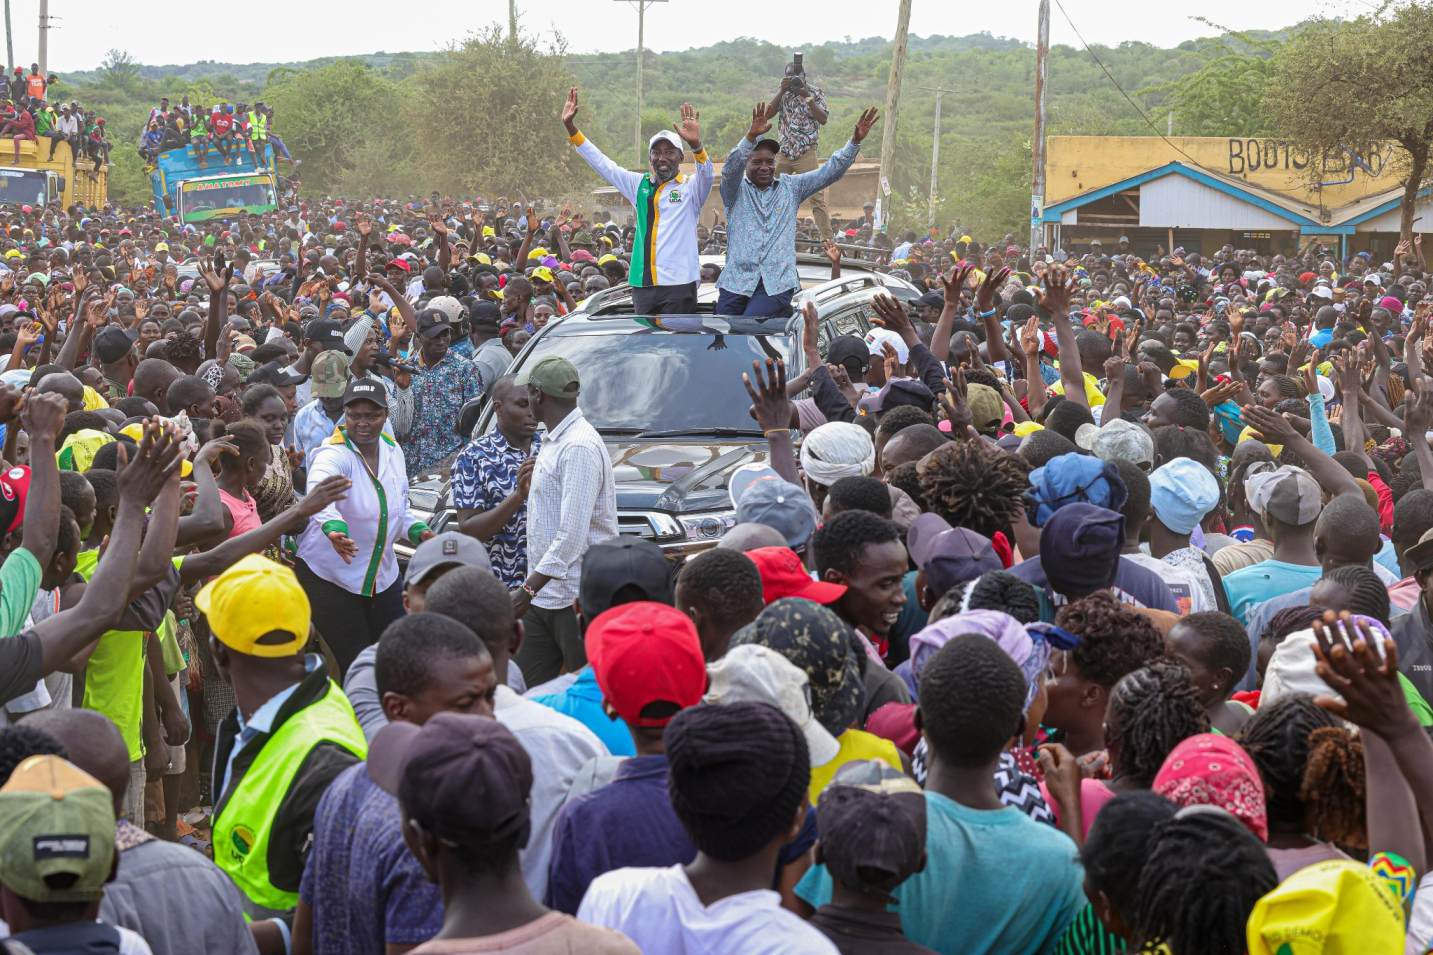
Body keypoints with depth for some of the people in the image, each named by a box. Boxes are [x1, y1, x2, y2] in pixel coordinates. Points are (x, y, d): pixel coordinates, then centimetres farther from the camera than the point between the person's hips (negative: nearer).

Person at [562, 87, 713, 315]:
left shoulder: (690, 188, 3)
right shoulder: (640, 185, 16)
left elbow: (706, 174, -18)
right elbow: (601, 163, 18)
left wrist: (696, 145, -39)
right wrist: (570, 126, 11)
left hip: (678, 284, -5)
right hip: (642, 285, 5)